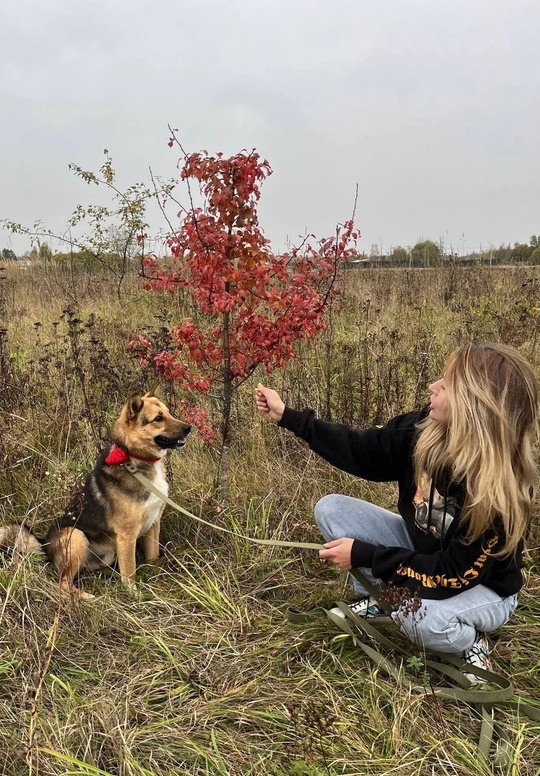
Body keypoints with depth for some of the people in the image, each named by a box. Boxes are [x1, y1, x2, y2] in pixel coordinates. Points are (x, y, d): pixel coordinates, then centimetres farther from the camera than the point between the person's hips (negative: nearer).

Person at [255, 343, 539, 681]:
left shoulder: (502, 491, -35)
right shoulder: (424, 429, -20)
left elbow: (452, 576, -30)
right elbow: (362, 450, -7)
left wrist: (363, 556, -27)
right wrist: (287, 416, -10)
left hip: (483, 588, -5)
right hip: (421, 548, 6)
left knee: (425, 619, -38)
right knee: (331, 509, -8)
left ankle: (469, 643, -3)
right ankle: (375, 600, 9)